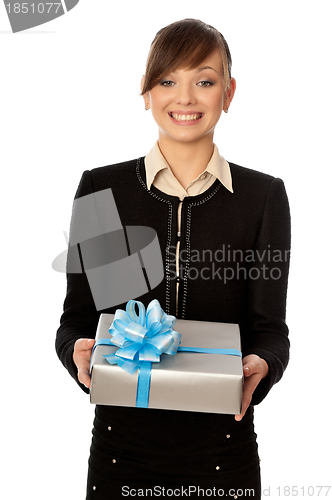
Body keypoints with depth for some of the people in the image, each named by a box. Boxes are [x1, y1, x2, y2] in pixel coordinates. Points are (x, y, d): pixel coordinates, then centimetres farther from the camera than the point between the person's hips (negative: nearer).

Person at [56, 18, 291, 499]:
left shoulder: (263, 195, -1)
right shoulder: (101, 188, -1)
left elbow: (271, 328, -2)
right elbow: (76, 318, 2)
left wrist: (259, 365, -23)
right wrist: (79, 352, -20)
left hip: (223, 449, 0)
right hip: (121, 445, 0)